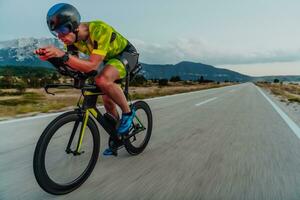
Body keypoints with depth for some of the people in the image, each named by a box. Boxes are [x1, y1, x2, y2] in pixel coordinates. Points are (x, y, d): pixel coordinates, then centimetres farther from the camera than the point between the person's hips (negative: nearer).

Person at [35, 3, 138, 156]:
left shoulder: (100, 30, -35)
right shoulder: (73, 37, -13)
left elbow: (92, 65, -40)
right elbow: (70, 64, -13)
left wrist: (62, 54, -49)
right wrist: (51, 56, -31)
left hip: (127, 55, -7)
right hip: (110, 59, 8)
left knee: (103, 80, -36)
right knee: (107, 100, 6)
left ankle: (128, 112, -12)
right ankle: (118, 135, 27)